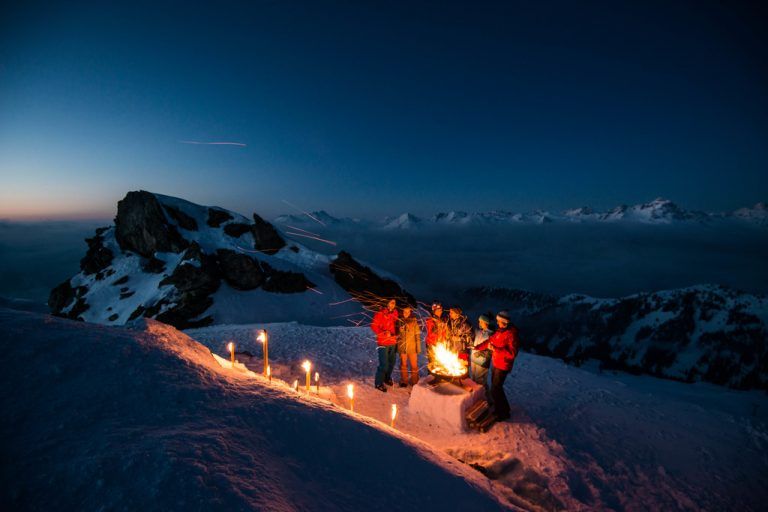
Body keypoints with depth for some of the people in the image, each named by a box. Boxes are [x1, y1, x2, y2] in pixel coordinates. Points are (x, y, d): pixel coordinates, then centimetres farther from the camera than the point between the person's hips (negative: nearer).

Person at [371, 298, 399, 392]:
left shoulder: (395, 313, 9)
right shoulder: (380, 314, -10)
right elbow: (374, 326, -13)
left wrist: (396, 334, 3)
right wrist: (383, 333, -21)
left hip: (393, 343, 6)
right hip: (383, 343, -6)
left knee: (392, 362, 14)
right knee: (384, 364, -7)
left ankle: (387, 378, 36)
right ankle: (379, 383, 9)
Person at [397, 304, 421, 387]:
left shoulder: (414, 322, -3)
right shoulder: (400, 321, 4)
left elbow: (417, 335, -3)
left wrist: (418, 347, -5)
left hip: (412, 347, -2)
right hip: (402, 347, 2)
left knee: (414, 365, 4)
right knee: (403, 364, 11)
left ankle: (415, 381, 20)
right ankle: (404, 381, 25)